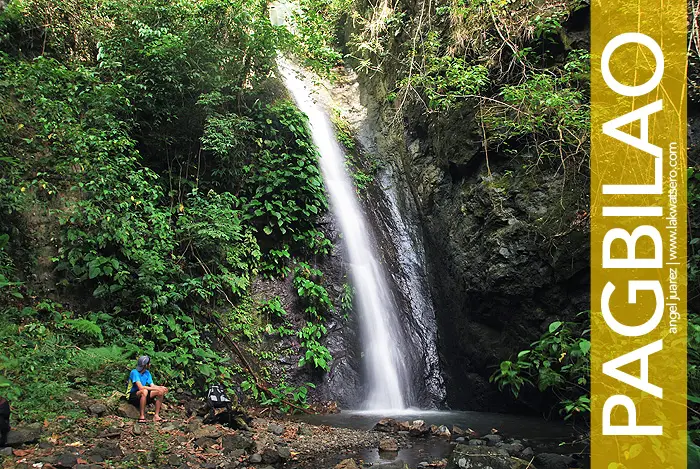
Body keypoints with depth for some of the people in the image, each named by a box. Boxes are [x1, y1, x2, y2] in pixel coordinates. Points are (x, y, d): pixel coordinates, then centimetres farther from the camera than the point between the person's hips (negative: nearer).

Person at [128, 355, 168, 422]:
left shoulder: (147, 373, 6)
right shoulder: (134, 372, -19)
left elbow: (152, 385, 0)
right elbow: (140, 387, -29)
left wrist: (161, 387, -20)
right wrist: (156, 388, -30)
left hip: (143, 395, 8)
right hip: (133, 396, -7)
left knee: (160, 392, -9)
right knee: (144, 391, -38)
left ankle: (156, 415, -10)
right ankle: (141, 417, -33)